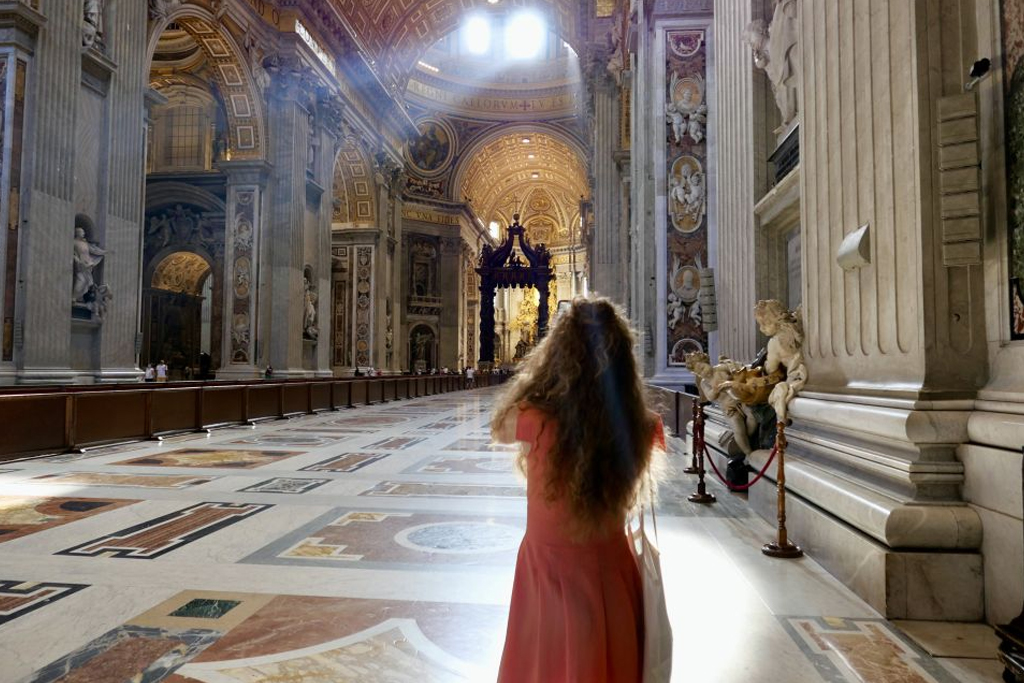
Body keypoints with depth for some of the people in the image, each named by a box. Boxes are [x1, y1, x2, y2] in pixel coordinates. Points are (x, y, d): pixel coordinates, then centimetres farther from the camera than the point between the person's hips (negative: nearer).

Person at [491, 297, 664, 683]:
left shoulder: (536, 423, -25)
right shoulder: (641, 428, -18)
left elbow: (498, 429, -1)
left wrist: (539, 360, 1)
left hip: (550, 576, -2)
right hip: (612, 575, 2)